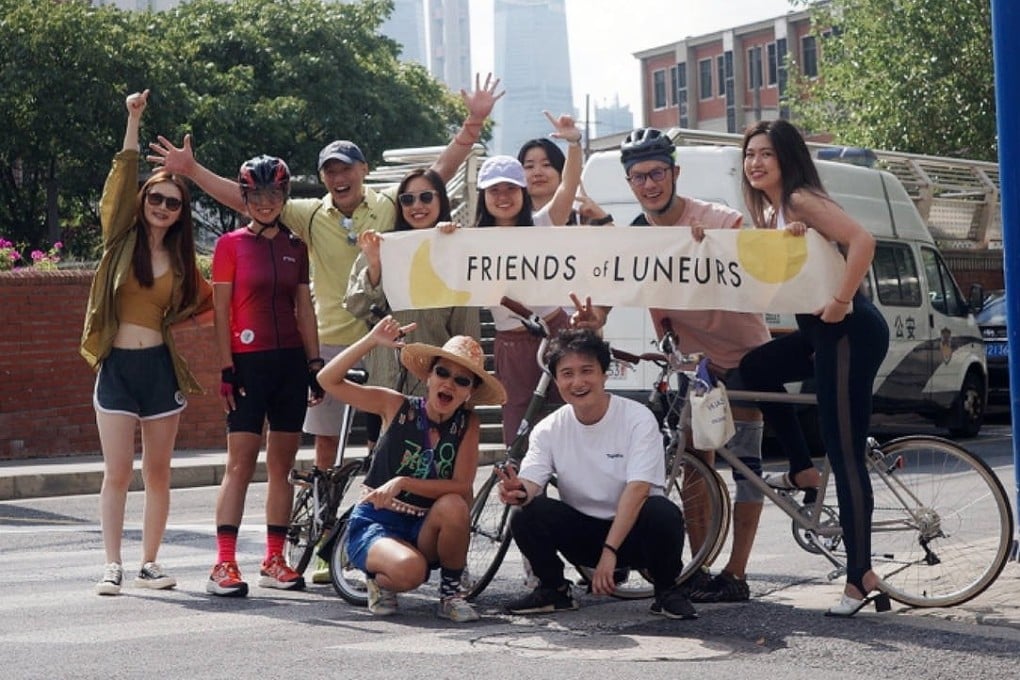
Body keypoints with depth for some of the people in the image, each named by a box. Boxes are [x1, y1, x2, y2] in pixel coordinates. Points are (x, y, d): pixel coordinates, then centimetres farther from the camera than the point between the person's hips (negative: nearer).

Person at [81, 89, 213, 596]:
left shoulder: (181, 261, 8)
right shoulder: (122, 242, 2)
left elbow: (204, 304, 20)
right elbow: (121, 180, -8)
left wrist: (174, 320, 3)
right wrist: (134, 122, -13)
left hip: (160, 365, 2)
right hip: (116, 365, -2)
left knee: (158, 473, 4)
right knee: (117, 473, -5)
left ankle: (150, 565, 12)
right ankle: (112, 567, -2)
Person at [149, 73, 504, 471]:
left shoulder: (391, 206, -1)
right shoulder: (311, 215, 2)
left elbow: (441, 171, -5)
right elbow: (246, 200, -1)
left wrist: (474, 121, -14)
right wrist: (191, 170, -8)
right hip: (330, 344, 2)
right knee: (325, 439, 8)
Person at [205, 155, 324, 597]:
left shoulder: (295, 248, 12)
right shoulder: (231, 244, 0)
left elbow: (304, 308, 13)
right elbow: (221, 310, -3)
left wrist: (315, 364, 7)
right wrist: (226, 369, -9)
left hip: (290, 361, 4)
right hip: (249, 361, -4)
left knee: (282, 464, 6)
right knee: (241, 462, -10)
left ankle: (274, 561, 12)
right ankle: (224, 565, -11)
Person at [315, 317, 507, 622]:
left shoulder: (467, 425, -5)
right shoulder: (398, 406, -7)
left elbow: (461, 487, -16)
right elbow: (328, 380, -12)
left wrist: (403, 483, -26)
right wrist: (372, 340, -21)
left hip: (424, 532, 2)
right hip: (373, 524, -2)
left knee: (454, 506, -31)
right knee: (409, 570, -35)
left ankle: (451, 592, -8)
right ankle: (380, 581, 3)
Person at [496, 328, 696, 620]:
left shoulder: (638, 419, -14)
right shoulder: (549, 430, -3)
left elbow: (637, 489, -23)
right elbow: (531, 481, -14)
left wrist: (609, 552, -32)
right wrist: (518, 491, -41)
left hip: (633, 530, -2)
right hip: (582, 535, 3)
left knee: (662, 512, -35)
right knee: (524, 516, -24)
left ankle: (667, 591, -7)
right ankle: (554, 590, 2)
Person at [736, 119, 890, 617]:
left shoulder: (801, 201, -11)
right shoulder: (769, 212, 17)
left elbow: (861, 240, -25)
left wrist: (840, 303, -22)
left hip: (848, 332, -9)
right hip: (819, 332, 9)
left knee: (844, 454, -8)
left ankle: (861, 579, -6)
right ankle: (804, 471, 17)